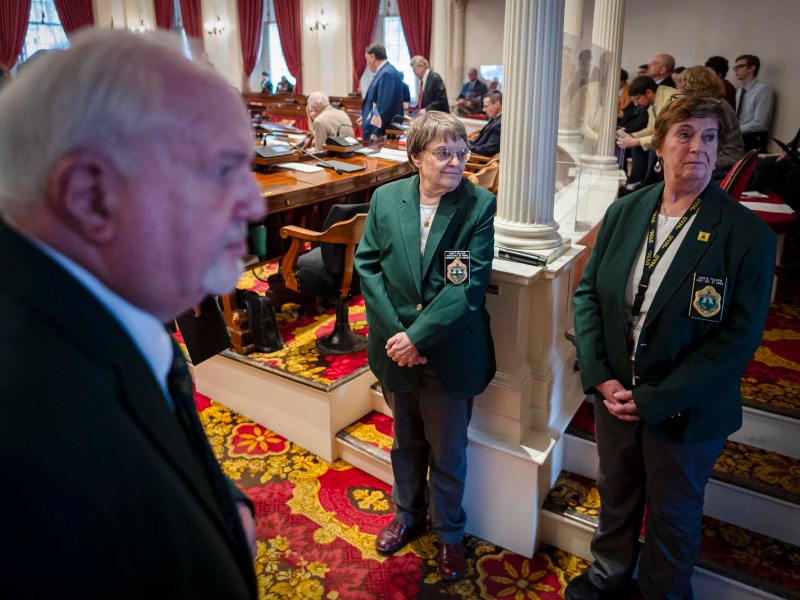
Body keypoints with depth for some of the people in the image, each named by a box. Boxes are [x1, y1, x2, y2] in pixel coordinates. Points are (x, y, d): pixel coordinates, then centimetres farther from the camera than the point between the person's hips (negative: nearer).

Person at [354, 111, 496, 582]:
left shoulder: (480, 205, -11)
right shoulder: (385, 198, -2)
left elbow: (471, 284, -17)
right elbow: (367, 265, -5)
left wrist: (418, 336, -21)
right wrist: (395, 333, -15)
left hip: (450, 354, -2)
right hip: (396, 349, 3)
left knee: (448, 451, 15)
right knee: (406, 441, 23)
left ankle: (449, 533, 39)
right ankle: (408, 515, 48)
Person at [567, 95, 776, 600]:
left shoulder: (749, 235, -16)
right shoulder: (624, 212, -4)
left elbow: (738, 339, -18)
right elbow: (589, 293, -2)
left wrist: (653, 400, -19)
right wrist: (600, 376, -12)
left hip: (685, 411, -3)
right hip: (614, 392, 4)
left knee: (673, 515, 19)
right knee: (615, 494, 25)